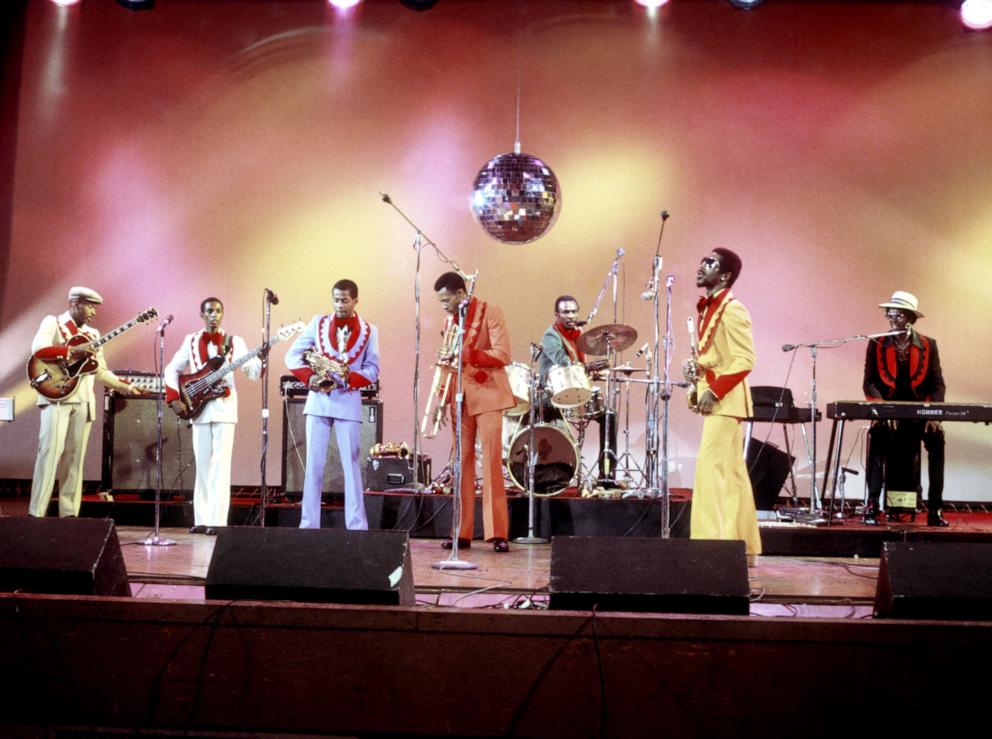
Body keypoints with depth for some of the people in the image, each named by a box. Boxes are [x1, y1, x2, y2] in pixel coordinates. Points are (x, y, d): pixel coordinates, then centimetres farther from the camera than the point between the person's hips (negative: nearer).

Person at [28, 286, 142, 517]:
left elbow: (101, 370, 20)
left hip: (83, 400, 5)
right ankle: (36, 514, -7)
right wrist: (73, 351, -22)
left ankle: (69, 514, 6)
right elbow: (38, 349, -16)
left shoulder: (92, 334, 19)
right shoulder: (52, 322, 3)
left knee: (76, 457, 3)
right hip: (56, 396, -5)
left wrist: (126, 387, 12)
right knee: (51, 452, -10)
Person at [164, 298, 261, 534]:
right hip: (198, 407, 3)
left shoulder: (234, 342, 2)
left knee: (220, 463, -7)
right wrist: (174, 398, -1)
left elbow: (254, 372, -6)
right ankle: (202, 519, 13)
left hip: (224, 408, -3)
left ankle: (217, 520, -7)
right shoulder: (191, 341, 8)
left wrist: (261, 358, -27)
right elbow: (171, 370, 12)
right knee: (202, 464, 7)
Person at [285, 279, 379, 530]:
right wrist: (309, 377, -11)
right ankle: (308, 524, 6)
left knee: (351, 464, -2)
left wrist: (348, 380, -17)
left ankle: (357, 526, 0)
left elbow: (372, 369, 1)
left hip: (348, 401, -1)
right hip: (317, 400, 1)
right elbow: (292, 355, 5)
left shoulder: (369, 331, 3)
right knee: (313, 464, 2)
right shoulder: (318, 323, 6)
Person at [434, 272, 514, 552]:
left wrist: (468, 354, -26)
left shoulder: (490, 312, -5)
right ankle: (462, 532, 7)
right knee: (462, 464, 4)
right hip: (460, 399, 6)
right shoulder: (451, 320, 14)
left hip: (486, 396, -6)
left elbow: (503, 355, -14)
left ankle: (497, 533, -6)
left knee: (492, 463, -7)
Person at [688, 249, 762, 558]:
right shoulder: (708, 307, 15)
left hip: (725, 399, -10)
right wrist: (701, 387, 5)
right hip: (716, 399, 10)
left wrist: (714, 391, -22)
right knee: (731, 472, 12)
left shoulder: (732, 309, -13)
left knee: (711, 468, -13)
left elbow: (745, 359, -19)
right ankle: (743, 544, 19)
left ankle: (712, 541, -11)